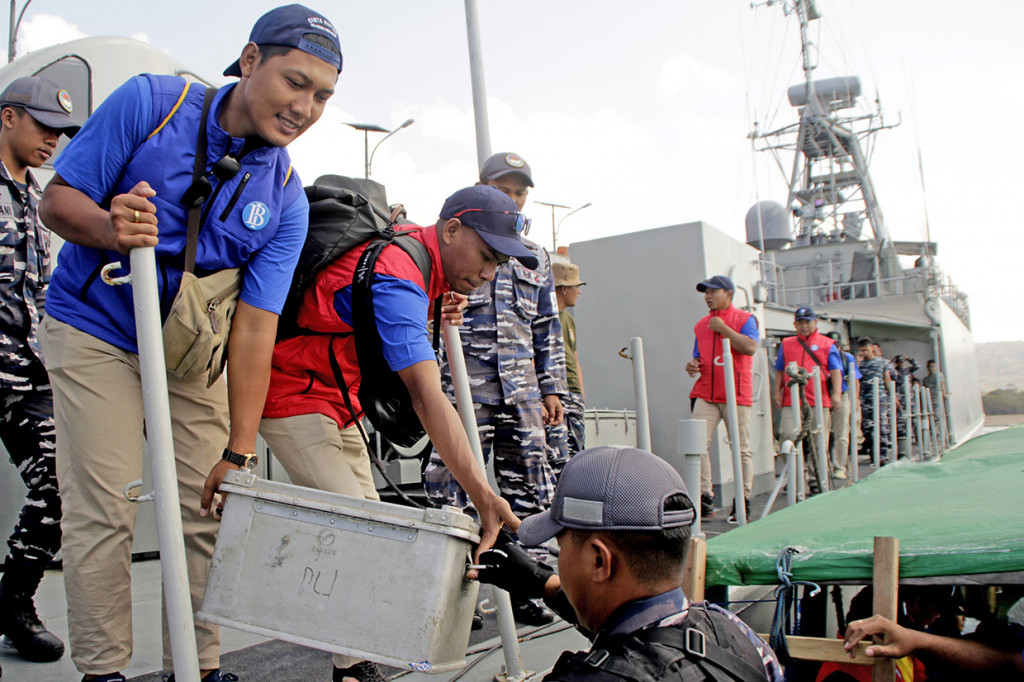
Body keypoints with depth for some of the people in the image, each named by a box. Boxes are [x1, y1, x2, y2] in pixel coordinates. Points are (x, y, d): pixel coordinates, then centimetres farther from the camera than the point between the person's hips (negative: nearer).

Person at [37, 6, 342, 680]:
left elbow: (254, 328, -13)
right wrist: (110, 229, -35)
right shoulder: (151, 102, -14)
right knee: (104, 510, -7)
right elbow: (58, 200, -11)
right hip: (96, 332, -3)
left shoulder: (286, 201, -9)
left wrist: (239, 451, -18)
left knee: (207, 511, 1)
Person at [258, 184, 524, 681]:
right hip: (295, 398, -10)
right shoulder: (398, 279, -29)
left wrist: (438, 319, -4)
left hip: (339, 403, 10)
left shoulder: (410, 245, 1)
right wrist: (482, 494, -45)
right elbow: (426, 396, -40)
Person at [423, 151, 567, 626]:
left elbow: (548, 329, 20)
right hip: (465, 388, -4)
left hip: (522, 392, 4)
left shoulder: (535, 258, 18)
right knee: (453, 489, -6)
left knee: (530, 494, 6)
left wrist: (552, 389, 14)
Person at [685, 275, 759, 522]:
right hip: (706, 394, 4)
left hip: (736, 394, -4)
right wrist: (692, 365, 4)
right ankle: (705, 499, -8)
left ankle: (742, 502, 9)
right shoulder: (701, 325, 19)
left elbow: (750, 347, -15)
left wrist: (723, 328, -11)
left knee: (741, 449, 1)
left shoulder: (744, 319, 2)